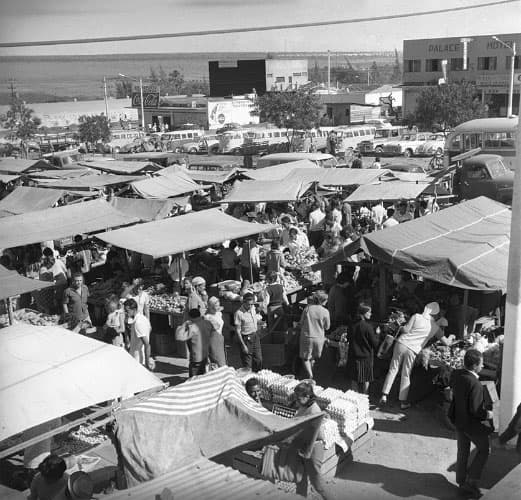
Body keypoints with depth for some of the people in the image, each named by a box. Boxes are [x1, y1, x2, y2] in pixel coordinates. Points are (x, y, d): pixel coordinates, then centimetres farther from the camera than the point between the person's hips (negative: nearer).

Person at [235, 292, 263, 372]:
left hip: (255, 336, 7)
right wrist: (243, 345, -17)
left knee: (258, 360, 11)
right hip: (246, 338, -7)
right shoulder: (239, 313, -19)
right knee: (247, 363, -2)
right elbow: (238, 331, -16)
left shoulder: (253, 308, 1)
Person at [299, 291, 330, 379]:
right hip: (319, 338, 1)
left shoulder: (307, 309, -9)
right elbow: (327, 327, -3)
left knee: (305, 358, 12)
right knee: (313, 358, 24)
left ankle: (310, 375, 0)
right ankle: (310, 371, 35)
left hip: (307, 337, 0)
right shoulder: (325, 312, -12)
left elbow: (301, 323, -1)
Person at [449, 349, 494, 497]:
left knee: (462, 452, 22)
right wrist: (487, 414, -12)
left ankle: (461, 482, 36)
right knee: (484, 449, 18)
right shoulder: (475, 384, -33)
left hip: (458, 420, 7)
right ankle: (471, 482, 17)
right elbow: (475, 410, -29)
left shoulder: (456, 374, -11)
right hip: (473, 424, -7)